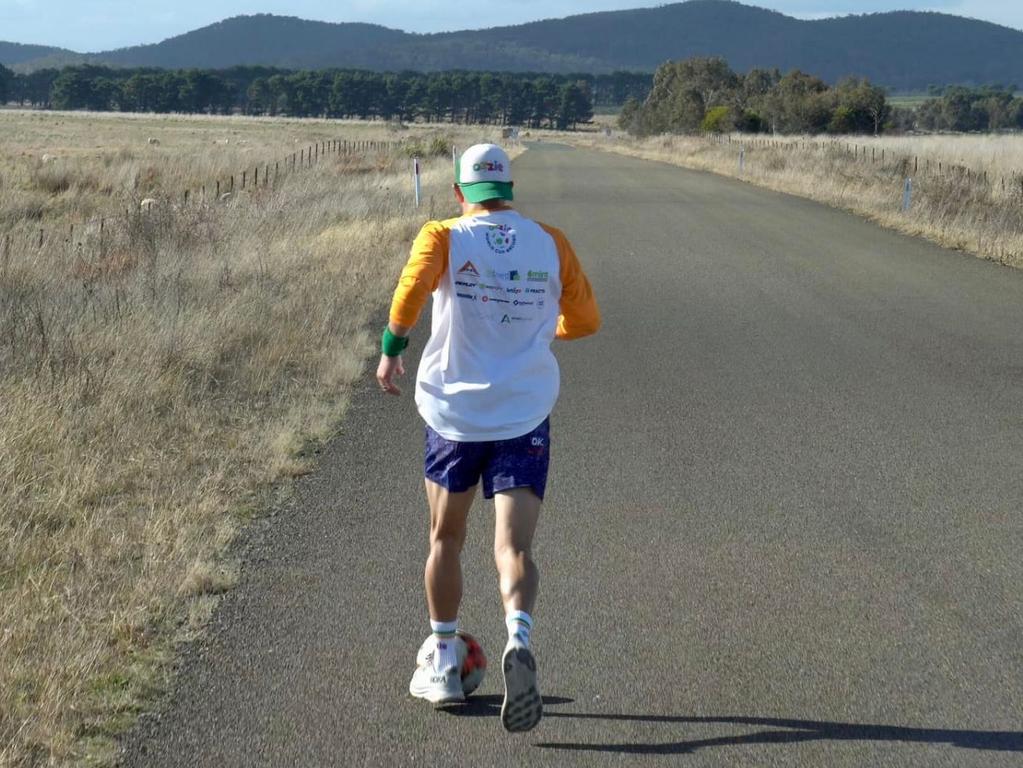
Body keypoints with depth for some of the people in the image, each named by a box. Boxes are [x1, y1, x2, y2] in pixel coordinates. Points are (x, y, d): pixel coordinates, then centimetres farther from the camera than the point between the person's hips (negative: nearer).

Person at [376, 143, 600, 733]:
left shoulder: (443, 236, -3)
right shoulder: (551, 243, 4)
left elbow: (412, 291, -23)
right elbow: (586, 321, 10)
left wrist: (391, 351, -9)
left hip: (454, 413, 0)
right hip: (526, 418, 0)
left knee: (446, 540, 18)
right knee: (514, 547, -5)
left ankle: (442, 663, 26)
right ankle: (518, 639, -33)